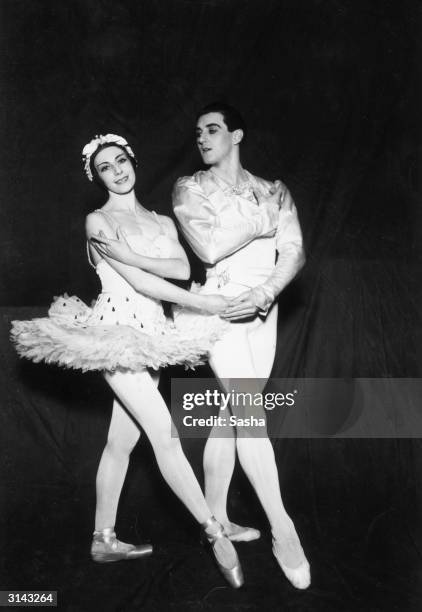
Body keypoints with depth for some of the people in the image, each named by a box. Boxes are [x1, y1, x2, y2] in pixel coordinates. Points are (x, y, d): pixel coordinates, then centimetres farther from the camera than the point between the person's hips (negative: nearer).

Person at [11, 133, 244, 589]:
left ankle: (104, 540, 22)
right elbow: (139, 282, -12)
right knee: (166, 436, -9)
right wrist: (201, 304, -11)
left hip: (150, 337, 6)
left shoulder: (162, 222, 15)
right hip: (118, 332, -6)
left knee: (122, 441, 11)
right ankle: (215, 534, -3)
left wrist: (131, 257, -16)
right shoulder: (99, 222, -3)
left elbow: (182, 268, -4)